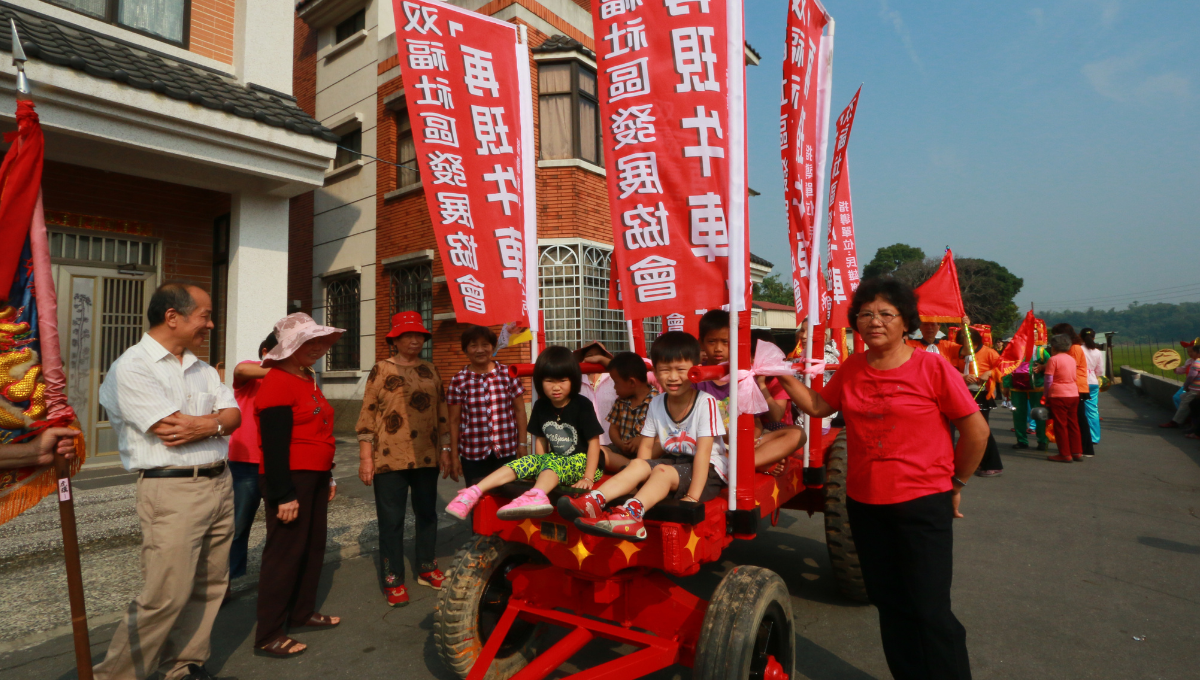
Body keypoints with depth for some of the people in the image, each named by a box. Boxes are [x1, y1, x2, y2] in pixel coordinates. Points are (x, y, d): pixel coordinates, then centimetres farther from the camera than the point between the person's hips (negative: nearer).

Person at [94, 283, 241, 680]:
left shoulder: (202, 370, 15)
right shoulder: (133, 367, -8)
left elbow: (234, 415, 6)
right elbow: (173, 428, -17)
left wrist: (205, 426, -14)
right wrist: (218, 419, -2)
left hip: (220, 483, 7)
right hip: (172, 490, -7)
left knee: (208, 588, 12)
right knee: (166, 597, -4)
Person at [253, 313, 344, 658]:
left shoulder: (308, 379, 14)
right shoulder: (278, 382, -15)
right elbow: (274, 444, -19)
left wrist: (328, 477, 19)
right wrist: (284, 495, -21)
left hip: (314, 478, 9)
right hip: (290, 479, -9)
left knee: (314, 546, 16)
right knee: (285, 552, -2)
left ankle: (302, 612, 31)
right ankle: (268, 636, 10)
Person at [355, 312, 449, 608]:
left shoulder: (431, 370, 10)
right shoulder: (381, 370, -2)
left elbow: (442, 412, 14)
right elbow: (367, 414, -5)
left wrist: (446, 448, 11)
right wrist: (365, 457, -10)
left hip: (426, 458, 5)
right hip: (390, 459, -4)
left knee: (427, 514, 15)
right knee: (391, 520, 4)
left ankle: (426, 568, 32)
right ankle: (393, 580, 17)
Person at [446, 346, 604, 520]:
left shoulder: (583, 405, -11)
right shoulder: (541, 406, 4)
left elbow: (594, 441, -13)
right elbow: (541, 439, 11)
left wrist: (588, 478, -19)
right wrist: (540, 472, 1)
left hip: (582, 461, -6)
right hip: (555, 460, 6)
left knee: (553, 463, -33)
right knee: (529, 461, -17)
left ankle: (535, 496, -64)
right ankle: (474, 492, -27)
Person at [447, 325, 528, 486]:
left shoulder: (508, 374, 2)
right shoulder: (458, 381, 1)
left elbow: (519, 411, 5)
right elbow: (454, 421, 3)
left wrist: (523, 444, 2)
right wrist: (454, 456, 3)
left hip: (507, 451, 0)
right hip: (472, 454, 0)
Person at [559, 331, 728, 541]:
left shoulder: (706, 402, -17)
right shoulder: (657, 404, 2)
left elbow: (703, 453, -22)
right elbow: (646, 446, 5)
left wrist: (693, 497, -27)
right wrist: (639, 478, -10)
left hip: (708, 470, -6)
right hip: (672, 461, 6)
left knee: (662, 471, -31)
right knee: (637, 465, -19)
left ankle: (629, 512, -53)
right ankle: (594, 502, -35)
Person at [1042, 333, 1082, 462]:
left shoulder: (1053, 359, -10)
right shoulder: (1072, 358, 10)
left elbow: (1048, 380, -11)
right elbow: (1072, 376, 13)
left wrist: (1046, 395, -2)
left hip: (1058, 395, -7)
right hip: (1074, 394, 7)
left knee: (1060, 425, 0)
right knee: (1073, 424, 12)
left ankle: (1065, 454, 2)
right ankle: (1077, 452, 17)